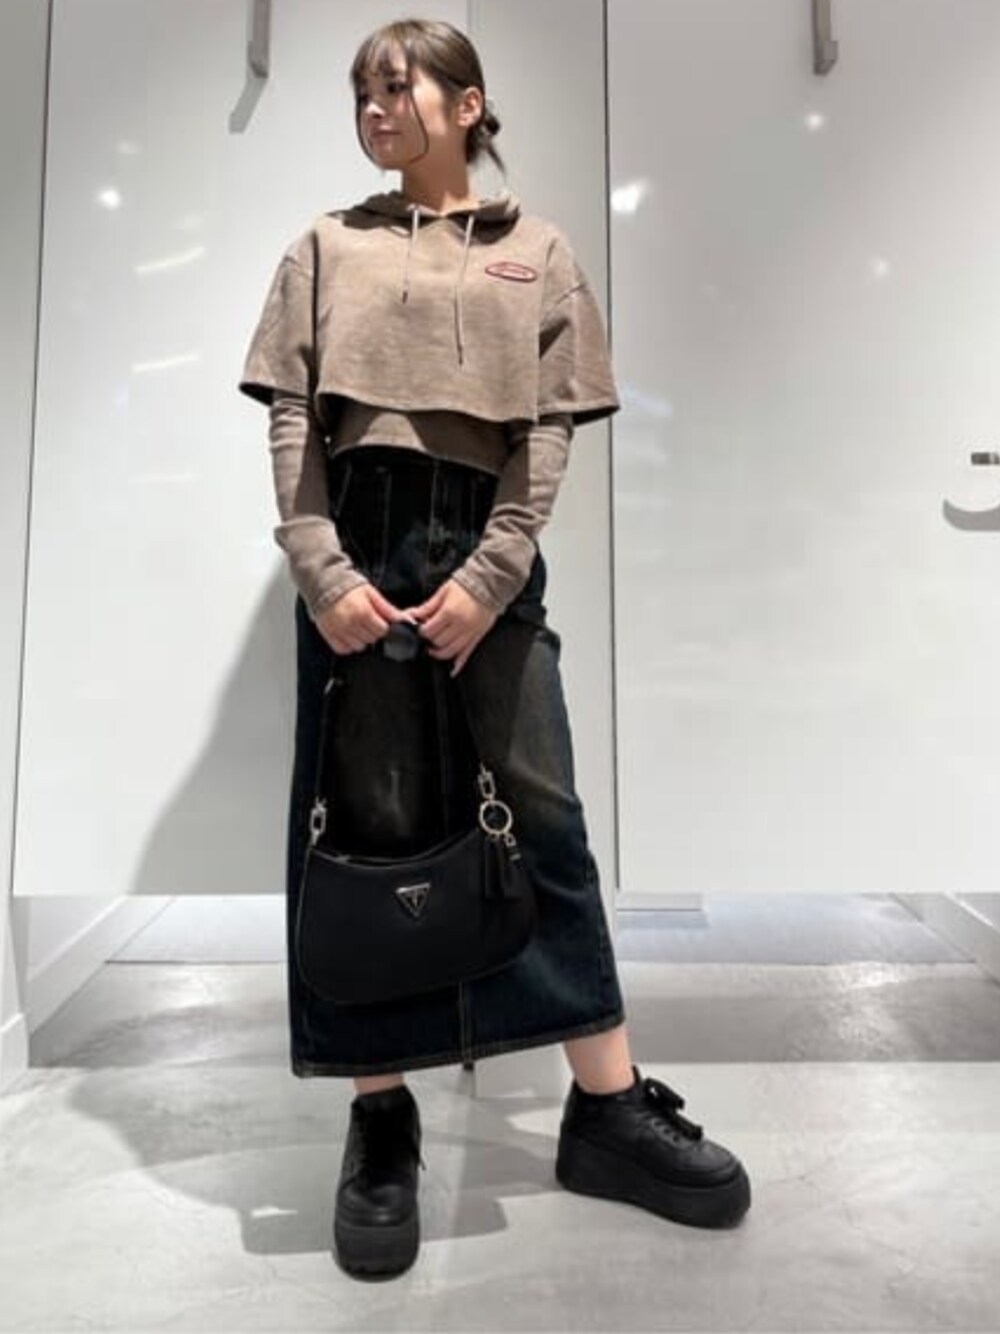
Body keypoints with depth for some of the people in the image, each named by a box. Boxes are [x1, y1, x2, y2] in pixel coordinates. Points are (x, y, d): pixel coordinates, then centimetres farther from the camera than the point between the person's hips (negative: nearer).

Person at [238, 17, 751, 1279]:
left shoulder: (537, 252, 15)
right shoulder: (329, 246, 16)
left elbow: (549, 428, 3)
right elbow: (291, 418, 4)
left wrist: (490, 573, -11)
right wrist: (321, 569, -11)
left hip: (488, 549, 0)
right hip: (355, 545, 1)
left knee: (544, 815, 0)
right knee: (369, 823, 0)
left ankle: (608, 1108, 13)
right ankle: (382, 1118, 13)